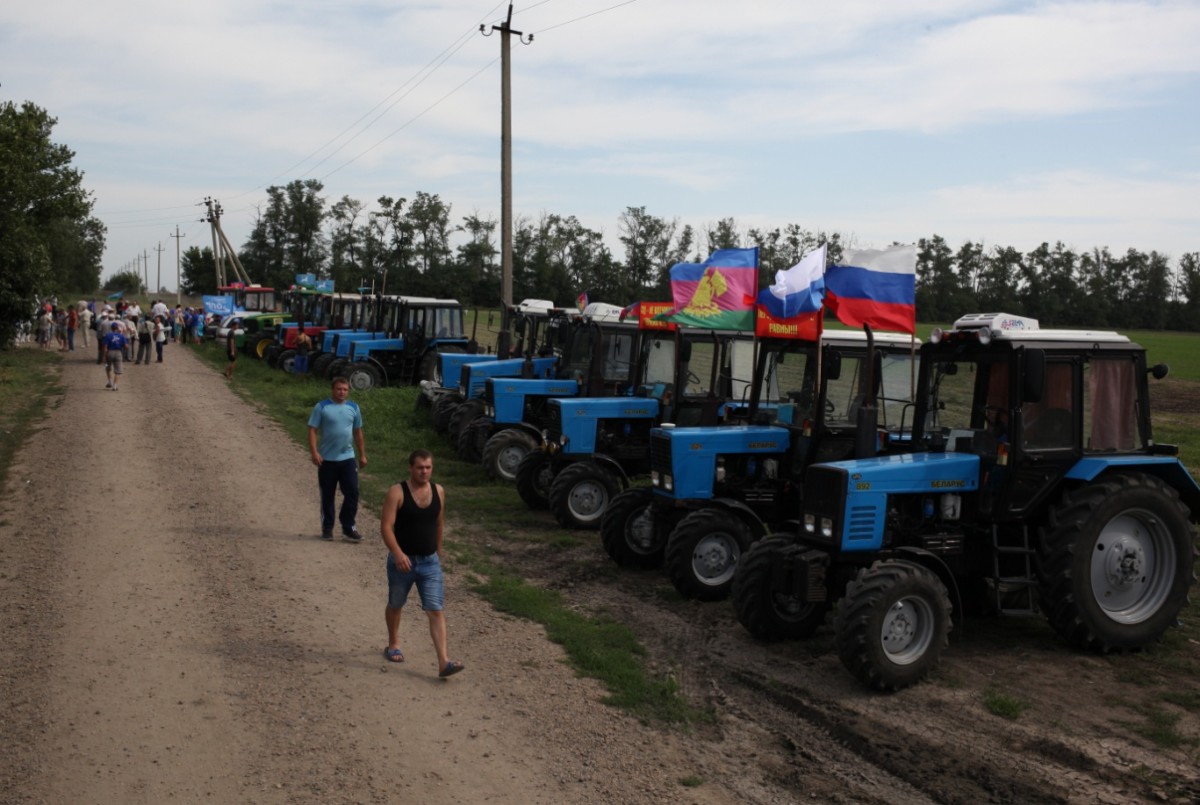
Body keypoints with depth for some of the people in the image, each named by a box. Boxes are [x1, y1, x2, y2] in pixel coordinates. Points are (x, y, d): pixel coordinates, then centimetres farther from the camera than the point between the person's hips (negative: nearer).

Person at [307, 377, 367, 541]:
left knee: (352, 493, -2)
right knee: (327, 495, 7)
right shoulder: (321, 407, -4)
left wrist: (362, 455, 13)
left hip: (348, 459, 3)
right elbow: (312, 431, -7)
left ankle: (348, 527, 8)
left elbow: (358, 433, 14)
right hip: (327, 459, -3)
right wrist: (314, 452, -18)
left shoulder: (353, 408, 8)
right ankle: (327, 528, 18)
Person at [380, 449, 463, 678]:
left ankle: (444, 662, -13)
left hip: (430, 562, 2)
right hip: (402, 561, -2)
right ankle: (393, 644, 45)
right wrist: (397, 553, -31)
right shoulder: (397, 492, -13)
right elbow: (386, 526, -18)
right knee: (395, 606, 19)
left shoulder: (438, 491, 1)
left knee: (437, 611, -8)